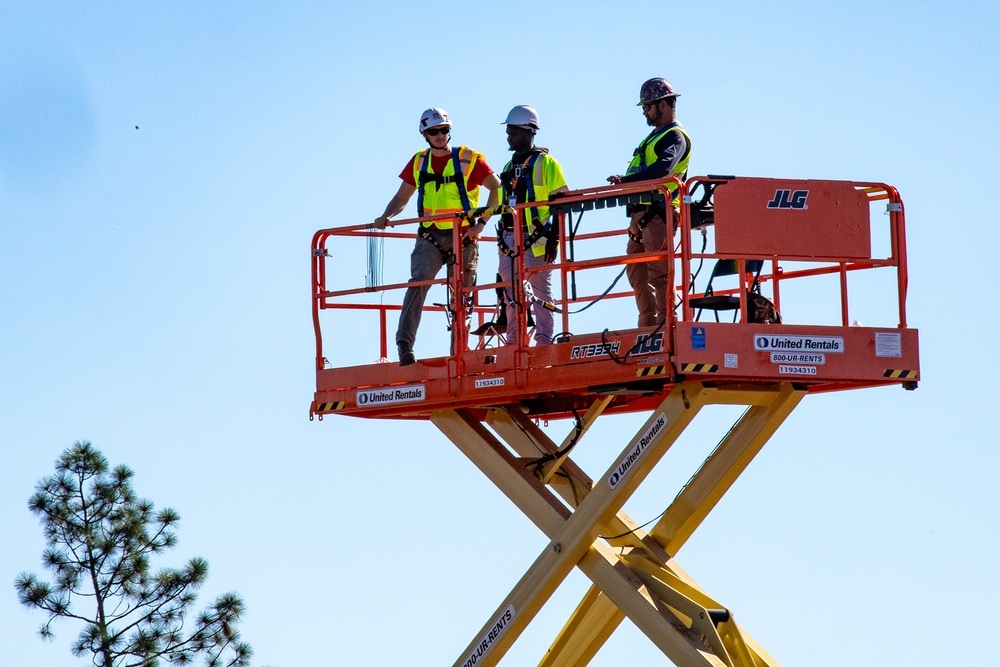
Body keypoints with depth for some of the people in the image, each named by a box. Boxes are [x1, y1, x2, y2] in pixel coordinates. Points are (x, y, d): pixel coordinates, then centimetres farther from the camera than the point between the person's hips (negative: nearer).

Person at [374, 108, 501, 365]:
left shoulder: (468, 159, 1)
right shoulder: (418, 162, 11)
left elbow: (497, 189, 0)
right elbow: (401, 198, 16)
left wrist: (481, 223, -9)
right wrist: (386, 217, -4)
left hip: (463, 238, -1)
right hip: (430, 237, 1)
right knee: (418, 281, -23)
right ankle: (404, 345, -32)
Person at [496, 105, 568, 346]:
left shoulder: (545, 163, -3)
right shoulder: (510, 166, 19)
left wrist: (554, 238, -14)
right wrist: (502, 236, 19)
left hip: (536, 239, -7)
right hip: (509, 238, 7)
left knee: (540, 293, -4)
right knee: (512, 296, 7)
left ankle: (544, 343, -3)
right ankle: (513, 343, 11)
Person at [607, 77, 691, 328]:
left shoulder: (675, 137, -7)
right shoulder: (654, 137, 25)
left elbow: (662, 169, -25)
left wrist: (626, 180, -31)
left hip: (657, 214, -10)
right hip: (641, 212, 10)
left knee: (658, 271, -12)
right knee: (636, 271, 7)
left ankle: (666, 323, -12)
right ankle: (648, 324, 9)